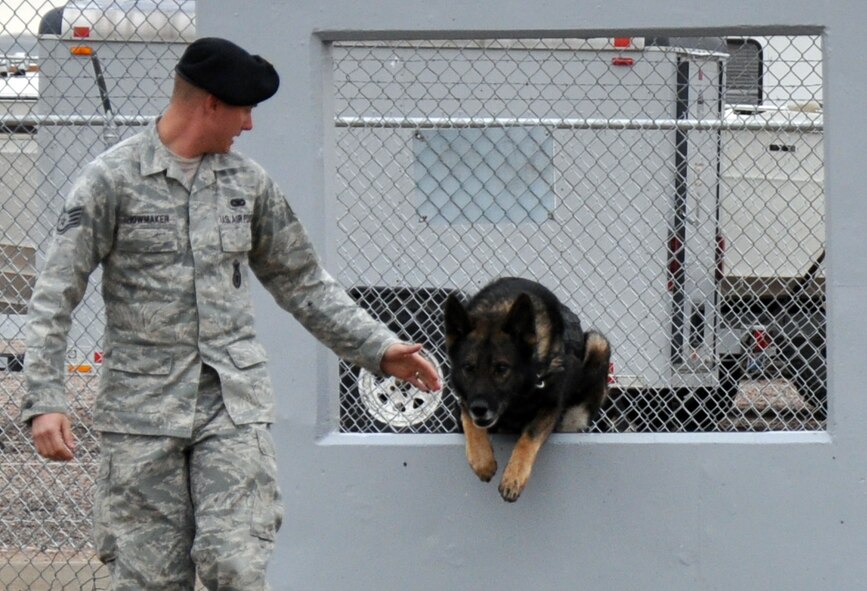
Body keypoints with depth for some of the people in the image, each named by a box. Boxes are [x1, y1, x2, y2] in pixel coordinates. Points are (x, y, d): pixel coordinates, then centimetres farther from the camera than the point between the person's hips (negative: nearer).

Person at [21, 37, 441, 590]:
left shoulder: (248, 181, 11)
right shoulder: (111, 179, -3)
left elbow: (304, 283, 20)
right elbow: (55, 297, -4)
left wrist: (379, 348, 13)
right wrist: (46, 399, -13)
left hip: (235, 402, 3)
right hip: (141, 408, -2)